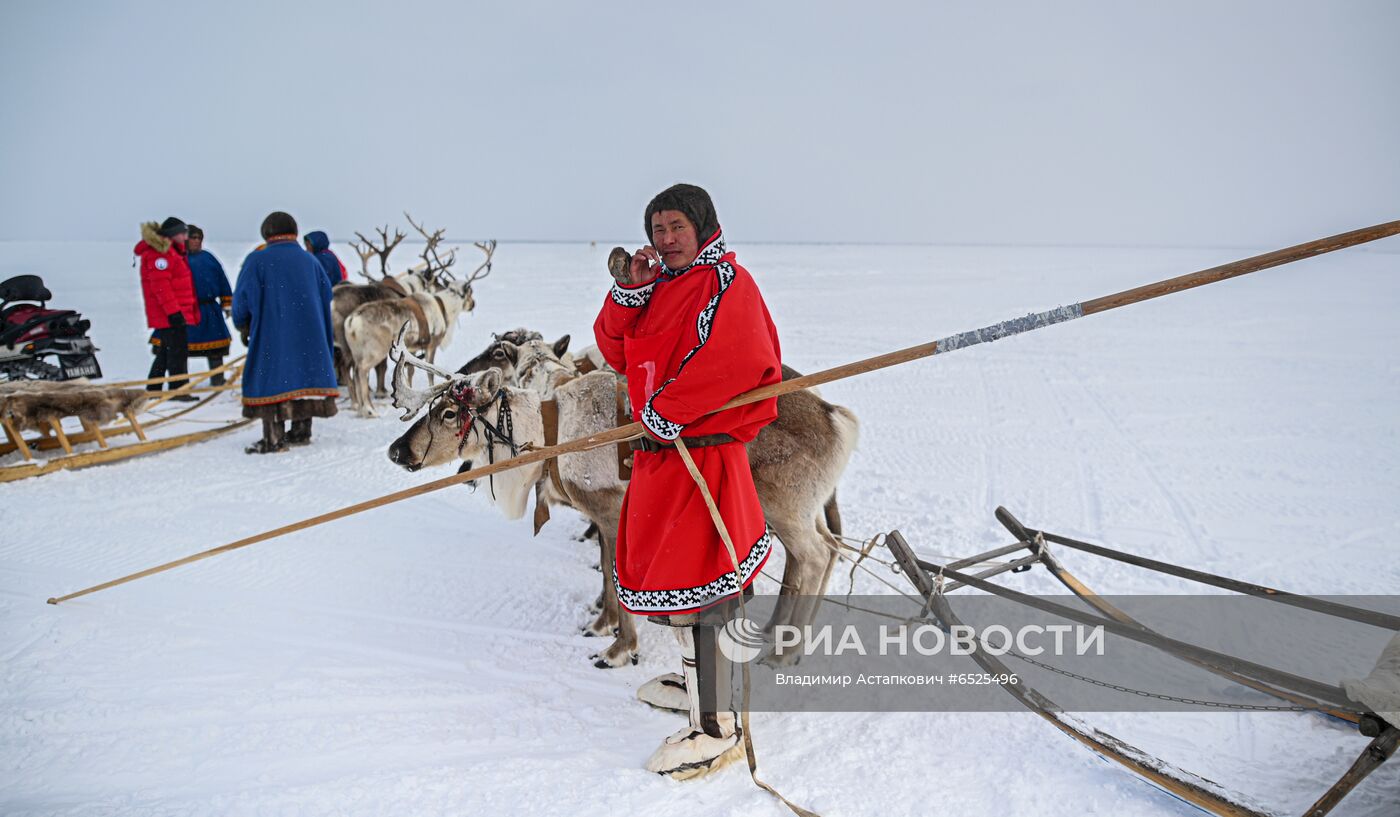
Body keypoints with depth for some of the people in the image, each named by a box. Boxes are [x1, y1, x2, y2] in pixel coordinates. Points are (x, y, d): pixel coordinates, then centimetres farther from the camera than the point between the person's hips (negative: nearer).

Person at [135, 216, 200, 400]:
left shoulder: (171, 251, 21)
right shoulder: (159, 253, -13)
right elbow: (160, 285, -21)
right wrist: (173, 311, -25)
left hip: (175, 312, 11)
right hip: (170, 315, -11)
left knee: (165, 352, 16)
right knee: (178, 350, -8)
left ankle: (153, 390, 23)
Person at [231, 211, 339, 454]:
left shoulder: (257, 260, -4)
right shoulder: (309, 260, 8)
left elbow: (242, 298, -2)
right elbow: (326, 296, 11)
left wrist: (243, 327, 14)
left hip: (272, 336, -4)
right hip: (309, 334, 4)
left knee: (272, 380, 0)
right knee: (303, 377, 12)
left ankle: (274, 438, -2)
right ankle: (301, 431, 17)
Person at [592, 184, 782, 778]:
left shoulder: (727, 282, -9)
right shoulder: (661, 287, 17)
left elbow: (737, 360, -25)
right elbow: (615, 351, 12)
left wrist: (667, 410, -20)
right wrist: (631, 290, -3)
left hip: (702, 455, -9)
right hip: (658, 455, 9)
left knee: (692, 592, -8)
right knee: (667, 577, 20)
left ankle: (715, 730, 2)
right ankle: (694, 679, 40)